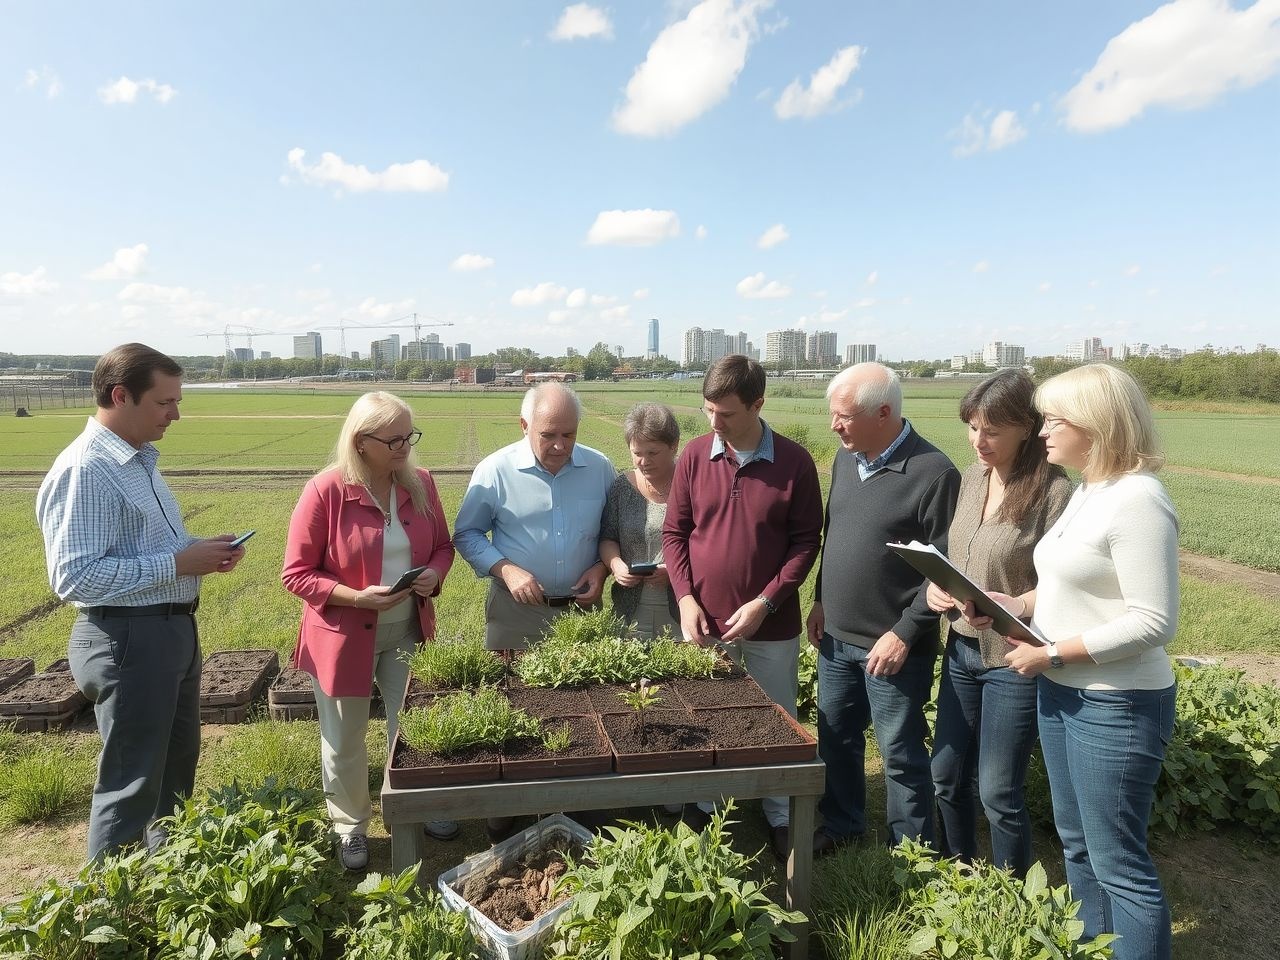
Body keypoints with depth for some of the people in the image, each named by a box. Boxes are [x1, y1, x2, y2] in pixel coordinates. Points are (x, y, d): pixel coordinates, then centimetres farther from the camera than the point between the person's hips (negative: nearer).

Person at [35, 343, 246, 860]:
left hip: (173, 629, 10)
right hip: (128, 639, -10)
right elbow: (74, 576, -25)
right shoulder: (84, 470, -20)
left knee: (179, 759, 24)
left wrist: (200, 550, 2)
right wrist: (178, 564, -23)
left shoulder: (140, 460, 10)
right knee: (132, 781, 3)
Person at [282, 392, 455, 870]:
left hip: (407, 631, 4)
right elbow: (295, 574, -14)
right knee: (344, 741, 15)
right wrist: (356, 597, -26)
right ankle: (350, 826, 38)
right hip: (345, 636, -3)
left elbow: (443, 545, 9)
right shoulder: (325, 490, -18)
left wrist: (434, 573, -13)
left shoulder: (420, 483, -4)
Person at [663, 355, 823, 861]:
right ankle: (700, 809, 36)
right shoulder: (695, 455, -2)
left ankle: (781, 819, 32)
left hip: (771, 626, -2)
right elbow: (674, 532, 3)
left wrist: (764, 603, -14)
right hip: (703, 621, 2)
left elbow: (807, 541, -5)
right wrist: (685, 598, -9)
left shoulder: (795, 462, -8)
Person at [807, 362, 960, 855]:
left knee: (901, 753, 7)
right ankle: (841, 826, 39)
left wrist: (904, 634, -17)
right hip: (836, 636, 7)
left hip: (893, 645, -7)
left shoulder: (934, 473, -17)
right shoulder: (845, 457, 5)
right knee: (835, 738, 19)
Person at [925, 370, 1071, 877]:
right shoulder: (970, 478, 3)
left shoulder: (1053, 491, -17)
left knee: (997, 791, 6)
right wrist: (935, 586, -6)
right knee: (946, 774, 18)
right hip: (962, 649, 7)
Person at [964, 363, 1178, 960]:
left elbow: (1153, 621, -23)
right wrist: (1020, 604, 2)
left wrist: (1051, 654, -20)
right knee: (1076, 844, 21)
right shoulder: (1087, 491, 9)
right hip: (1062, 693, 10)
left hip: (1116, 706, -10)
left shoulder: (1136, 500, -20)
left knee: (1118, 864, 4)